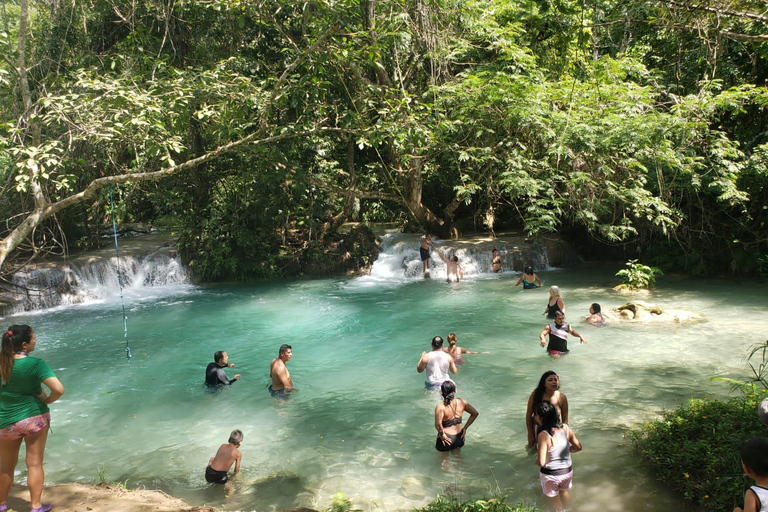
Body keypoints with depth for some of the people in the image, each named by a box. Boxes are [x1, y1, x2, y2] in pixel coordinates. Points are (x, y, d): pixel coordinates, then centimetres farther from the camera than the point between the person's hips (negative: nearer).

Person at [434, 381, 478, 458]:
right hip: (459, 436, 5)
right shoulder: (462, 402, -10)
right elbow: (475, 413, 1)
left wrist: (441, 434, -19)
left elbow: (438, 424, -39)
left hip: (446, 439, -4)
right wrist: (465, 428, 5)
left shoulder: (440, 407, -25)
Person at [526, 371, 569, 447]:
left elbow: (565, 420, -5)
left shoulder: (562, 398, -13)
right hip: (537, 431, 0)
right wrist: (530, 435, -6)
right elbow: (529, 415, -8)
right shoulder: (536, 395, -16)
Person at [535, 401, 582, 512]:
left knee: (554, 497, 27)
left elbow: (541, 462, -27)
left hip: (550, 474, -5)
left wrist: (536, 461, -5)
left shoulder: (543, 435, -29)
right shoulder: (565, 427, -14)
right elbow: (578, 447, -4)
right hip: (567, 471, 5)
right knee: (565, 491, 35)